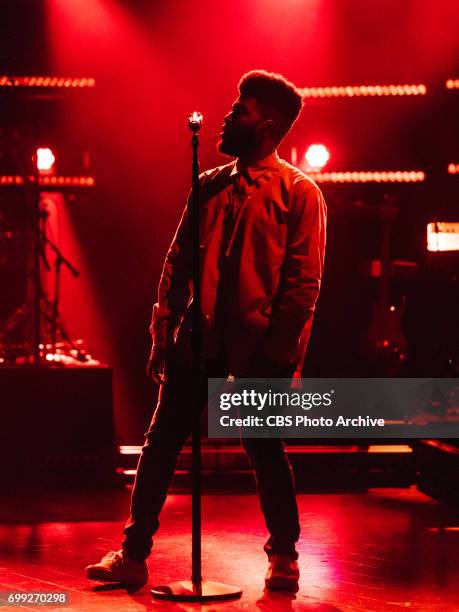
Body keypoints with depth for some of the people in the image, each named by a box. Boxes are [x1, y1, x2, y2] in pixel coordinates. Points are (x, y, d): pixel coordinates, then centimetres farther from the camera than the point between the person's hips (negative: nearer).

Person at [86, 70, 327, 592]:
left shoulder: (299, 192, -3)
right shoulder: (210, 185, 13)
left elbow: (304, 283, -8)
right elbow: (178, 262, 12)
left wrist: (277, 351, -14)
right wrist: (162, 335, 6)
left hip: (258, 347, -5)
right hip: (199, 338, 5)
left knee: (264, 451, 5)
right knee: (160, 444, 3)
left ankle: (283, 557, 22)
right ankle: (133, 554, 11)